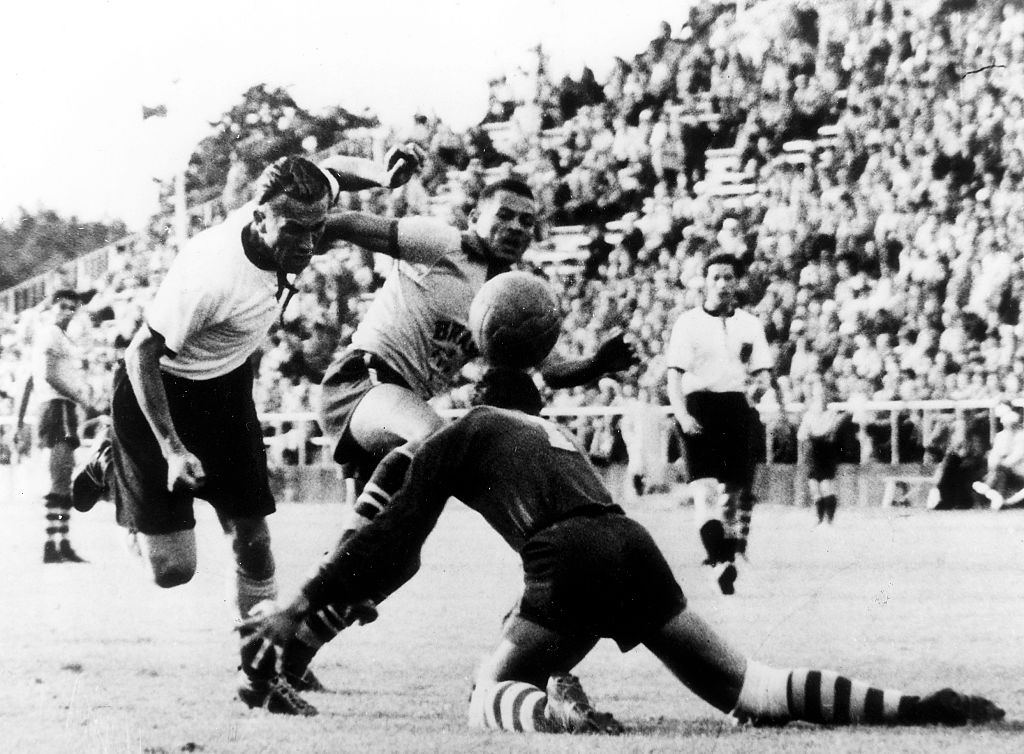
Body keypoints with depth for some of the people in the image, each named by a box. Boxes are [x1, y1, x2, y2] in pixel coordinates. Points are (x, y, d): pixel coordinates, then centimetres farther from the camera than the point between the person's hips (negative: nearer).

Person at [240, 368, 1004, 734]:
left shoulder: (460, 434, 16)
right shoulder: (555, 432, 35)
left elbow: (392, 539, 11)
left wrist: (302, 606, 16)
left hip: (574, 560, -6)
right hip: (635, 546, 6)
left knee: (490, 695, 9)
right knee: (742, 685, 10)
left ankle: (554, 708, -26)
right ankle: (916, 706, -3)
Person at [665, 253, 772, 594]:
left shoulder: (749, 324, 14)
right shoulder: (688, 323, 6)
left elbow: (763, 372, 12)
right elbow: (674, 374, 1)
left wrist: (760, 385, -12)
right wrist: (681, 414, -13)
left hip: (739, 408, 3)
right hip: (700, 408, -3)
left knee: (735, 489, 3)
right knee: (705, 489, -17)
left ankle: (725, 556, 17)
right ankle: (721, 562, -29)